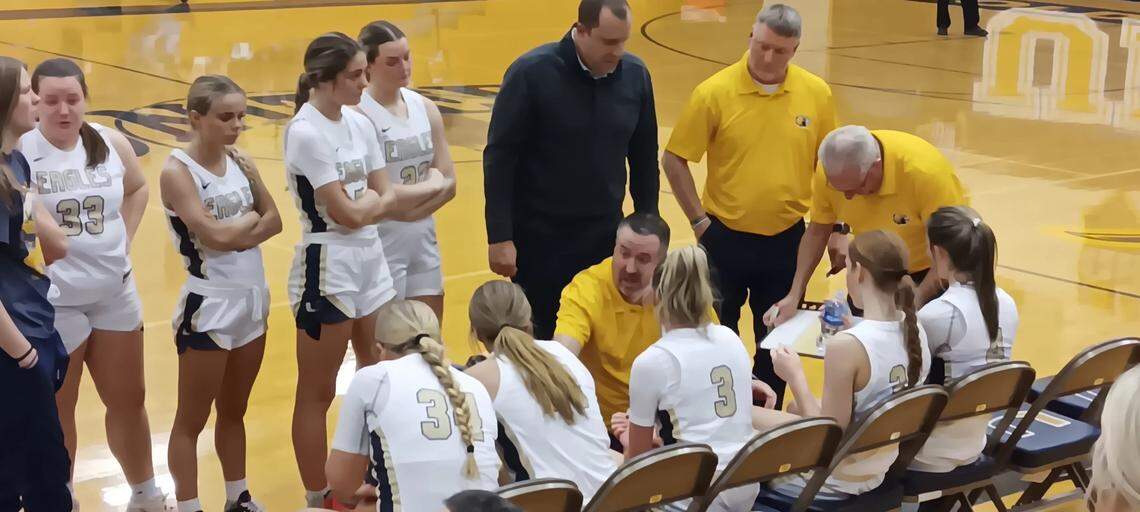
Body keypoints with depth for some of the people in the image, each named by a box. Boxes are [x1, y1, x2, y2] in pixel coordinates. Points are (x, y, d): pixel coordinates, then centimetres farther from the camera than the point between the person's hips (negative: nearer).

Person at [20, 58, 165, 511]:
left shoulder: (111, 143, -2)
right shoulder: (16, 150, -18)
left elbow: (137, 188, 17)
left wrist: (123, 240, 8)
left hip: (114, 292, 5)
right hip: (50, 302, -5)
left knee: (129, 400, 20)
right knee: (56, 413, 10)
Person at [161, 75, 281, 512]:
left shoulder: (239, 160, 5)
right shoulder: (178, 171, -15)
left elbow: (273, 221, 2)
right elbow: (214, 235, -23)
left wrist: (237, 233, -16)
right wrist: (250, 218, -5)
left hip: (253, 298, 7)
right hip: (209, 305, -7)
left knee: (234, 412, 19)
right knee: (192, 420, 5)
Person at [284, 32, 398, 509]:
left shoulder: (360, 124, 5)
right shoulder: (305, 133, -17)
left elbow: (388, 200, 6)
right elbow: (346, 213, -18)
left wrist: (364, 202, -13)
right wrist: (372, 197, 0)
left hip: (371, 258, 8)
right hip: (327, 266, -8)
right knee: (317, 394, 5)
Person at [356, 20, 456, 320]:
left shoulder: (425, 108, 5)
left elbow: (449, 184, 4)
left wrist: (407, 205, -13)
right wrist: (430, 184, -7)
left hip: (424, 241, 6)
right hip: (381, 245, -6)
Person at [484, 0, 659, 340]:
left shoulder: (635, 75, -2)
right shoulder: (531, 73, -14)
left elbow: (645, 159, 9)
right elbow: (499, 158, -12)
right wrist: (500, 237, -14)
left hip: (606, 236, 4)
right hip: (539, 238, -3)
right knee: (535, 342, 7)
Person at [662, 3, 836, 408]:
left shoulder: (817, 94, -3)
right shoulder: (715, 93, -11)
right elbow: (674, 160, -4)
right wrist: (699, 220, -5)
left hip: (788, 239, 2)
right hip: (726, 237, -2)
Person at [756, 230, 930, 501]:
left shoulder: (846, 346, -31)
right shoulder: (915, 329, -6)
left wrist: (795, 377, -14)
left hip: (834, 482, -8)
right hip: (879, 470, 8)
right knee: (795, 409, 30)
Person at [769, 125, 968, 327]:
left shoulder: (925, 170, -35)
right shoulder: (829, 171, -22)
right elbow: (818, 231, -6)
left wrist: (915, 303, -36)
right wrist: (794, 295, -14)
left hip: (931, 274, -4)